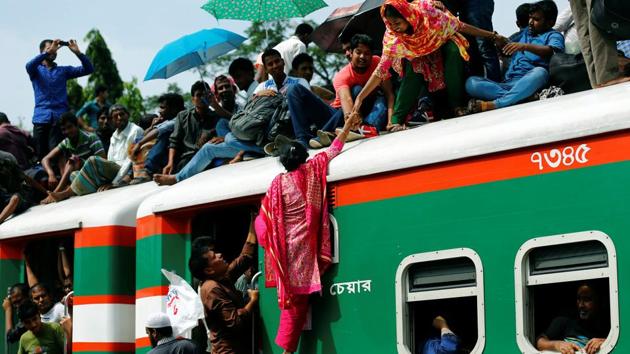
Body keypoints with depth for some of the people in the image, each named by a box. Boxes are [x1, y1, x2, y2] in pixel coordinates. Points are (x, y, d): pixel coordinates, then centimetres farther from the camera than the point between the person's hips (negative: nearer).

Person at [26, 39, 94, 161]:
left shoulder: (63, 71, 18)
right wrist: (48, 51, -18)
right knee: (41, 154, -1)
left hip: (60, 118, 0)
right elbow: (29, 65, -12)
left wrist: (77, 52, -6)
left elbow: (88, 69, 9)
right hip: (41, 118, 0)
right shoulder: (36, 70, 14)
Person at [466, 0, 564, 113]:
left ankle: (494, 104, -43)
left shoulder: (554, 35, 11)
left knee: (540, 72, -39)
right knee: (471, 82, -17)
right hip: (507, 83, 5)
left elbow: (551, 51, -13)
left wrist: (526, 46, -28)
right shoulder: (524, 33, 29)